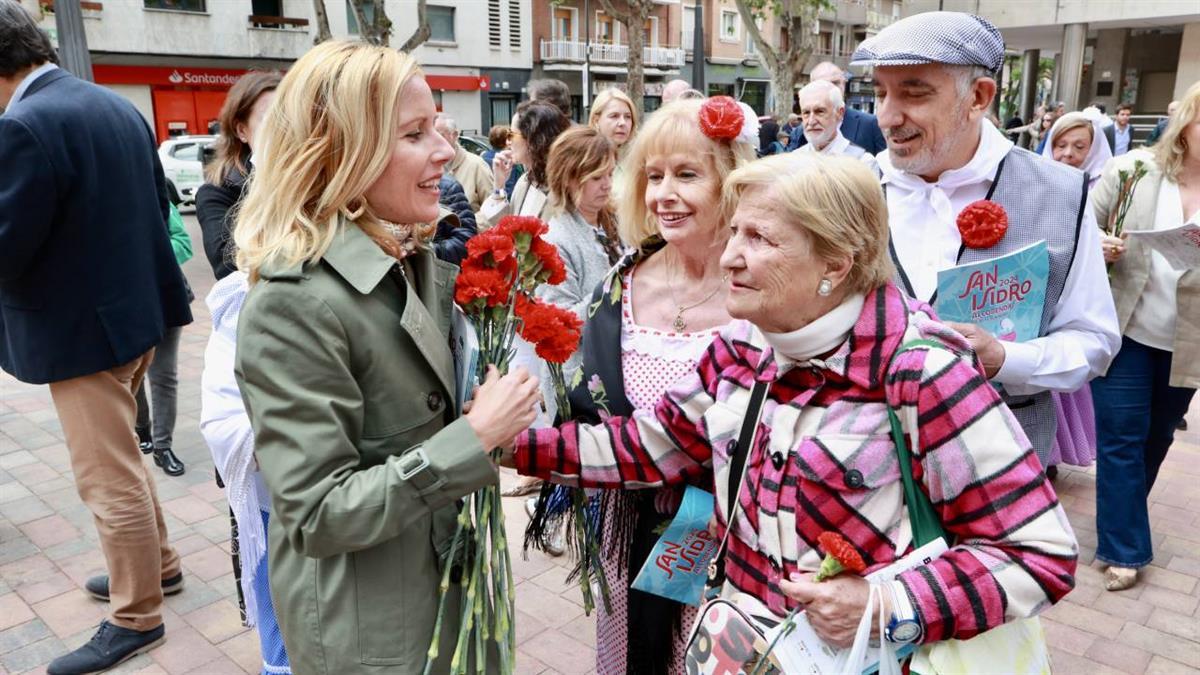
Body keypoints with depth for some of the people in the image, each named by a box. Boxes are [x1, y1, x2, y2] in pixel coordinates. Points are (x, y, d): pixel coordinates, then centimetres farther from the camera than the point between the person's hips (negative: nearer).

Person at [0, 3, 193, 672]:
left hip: (84, 328, -9)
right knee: (120, 460, 25)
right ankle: (157, 563, 40)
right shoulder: (120, 107, 6)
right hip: (137, 308, 9)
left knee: (109, 479, 4)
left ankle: (137, 617, 19)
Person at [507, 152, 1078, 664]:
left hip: (864, 658, -5)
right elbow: (649, 446, 2)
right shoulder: (740, 348, -4)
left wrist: (890, 607, -29)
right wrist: (511, 446, -4)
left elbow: (1042, 555, -19)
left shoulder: (919, 374, -23)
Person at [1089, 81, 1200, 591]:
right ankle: (1124, 547, 13)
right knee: (1122, 436, 1)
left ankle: (1123, 519, 42)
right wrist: (1095, 244, -24)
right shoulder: (1133, 169, -5)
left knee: (1157, 438, 18)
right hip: (1124, 330, -3)